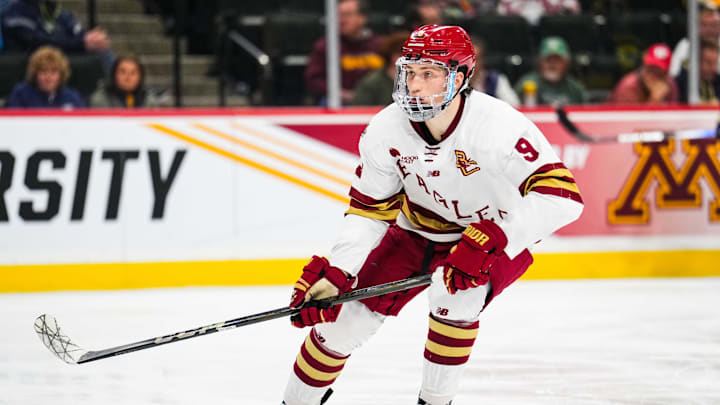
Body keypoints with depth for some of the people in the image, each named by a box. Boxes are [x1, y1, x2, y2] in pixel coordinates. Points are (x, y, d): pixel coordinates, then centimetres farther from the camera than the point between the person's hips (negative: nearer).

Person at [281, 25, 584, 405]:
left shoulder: (496, 125, -33)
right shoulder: (386, 130, -18)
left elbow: (562, 196, -37)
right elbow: (369, 209, -5)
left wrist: (490, 242, -44)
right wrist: (334, 273, -17)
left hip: (498, 238, -4)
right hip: (418, 232, 4)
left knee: (454, 294, -32)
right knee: (348, 315, -1)